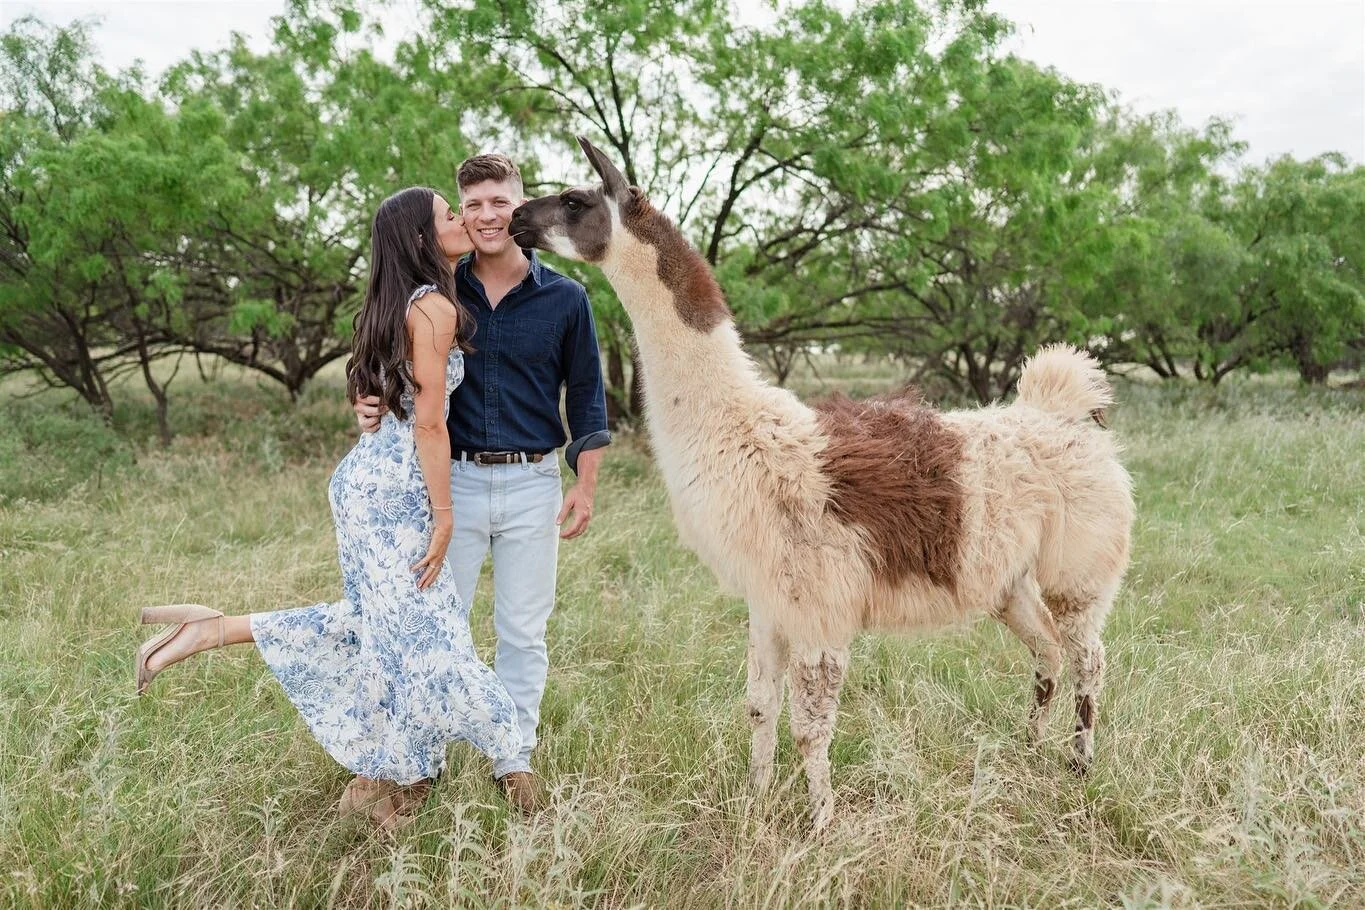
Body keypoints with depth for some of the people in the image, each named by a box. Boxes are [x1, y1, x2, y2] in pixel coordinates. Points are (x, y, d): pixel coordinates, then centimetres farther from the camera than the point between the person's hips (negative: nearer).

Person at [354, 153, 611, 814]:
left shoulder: (564, 299, 2)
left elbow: (586, 399, 5)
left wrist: (584, 487, 0)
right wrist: (372, 408, -11)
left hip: (532, 484, 0)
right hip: (454, 480, 1)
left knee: (523, 630, 8)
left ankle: (514, 759, 23)